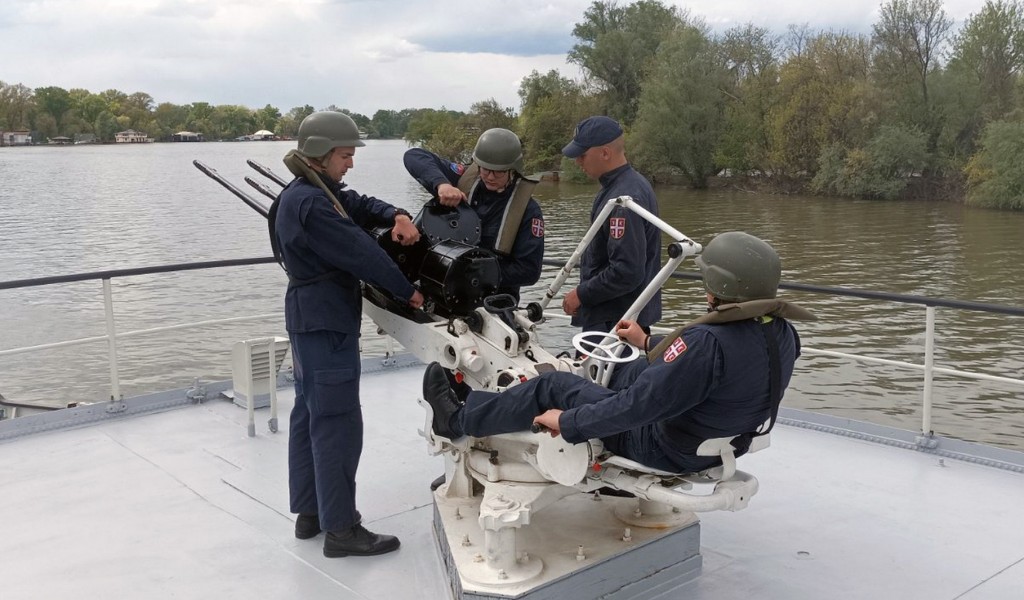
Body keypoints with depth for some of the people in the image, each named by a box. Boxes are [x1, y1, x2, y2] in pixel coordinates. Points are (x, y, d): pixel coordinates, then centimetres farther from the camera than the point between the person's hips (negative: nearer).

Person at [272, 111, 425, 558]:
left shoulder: (316, 193, 12)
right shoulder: (310, 203, -20)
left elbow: (361, 206, 10)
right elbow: (360, 253, -20)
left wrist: (397, 216, -12)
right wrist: (408, 291, -12)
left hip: (313, 320, 11)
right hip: (325, 323, -11)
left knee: (310, 414, 14)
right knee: (338, 422, -6)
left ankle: (310, 513, 24)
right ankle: (341, 529, 0)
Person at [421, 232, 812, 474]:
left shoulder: (708, 342, -36)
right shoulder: (782, 335, -7)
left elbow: (638, 405, -32)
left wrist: (567, 421, -18)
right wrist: (649, 345, 19)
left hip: (664, 449, -8)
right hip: (717, 442, 9)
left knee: (552, 388, 1)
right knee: (621, 369, 24)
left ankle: (459, 420, 21)